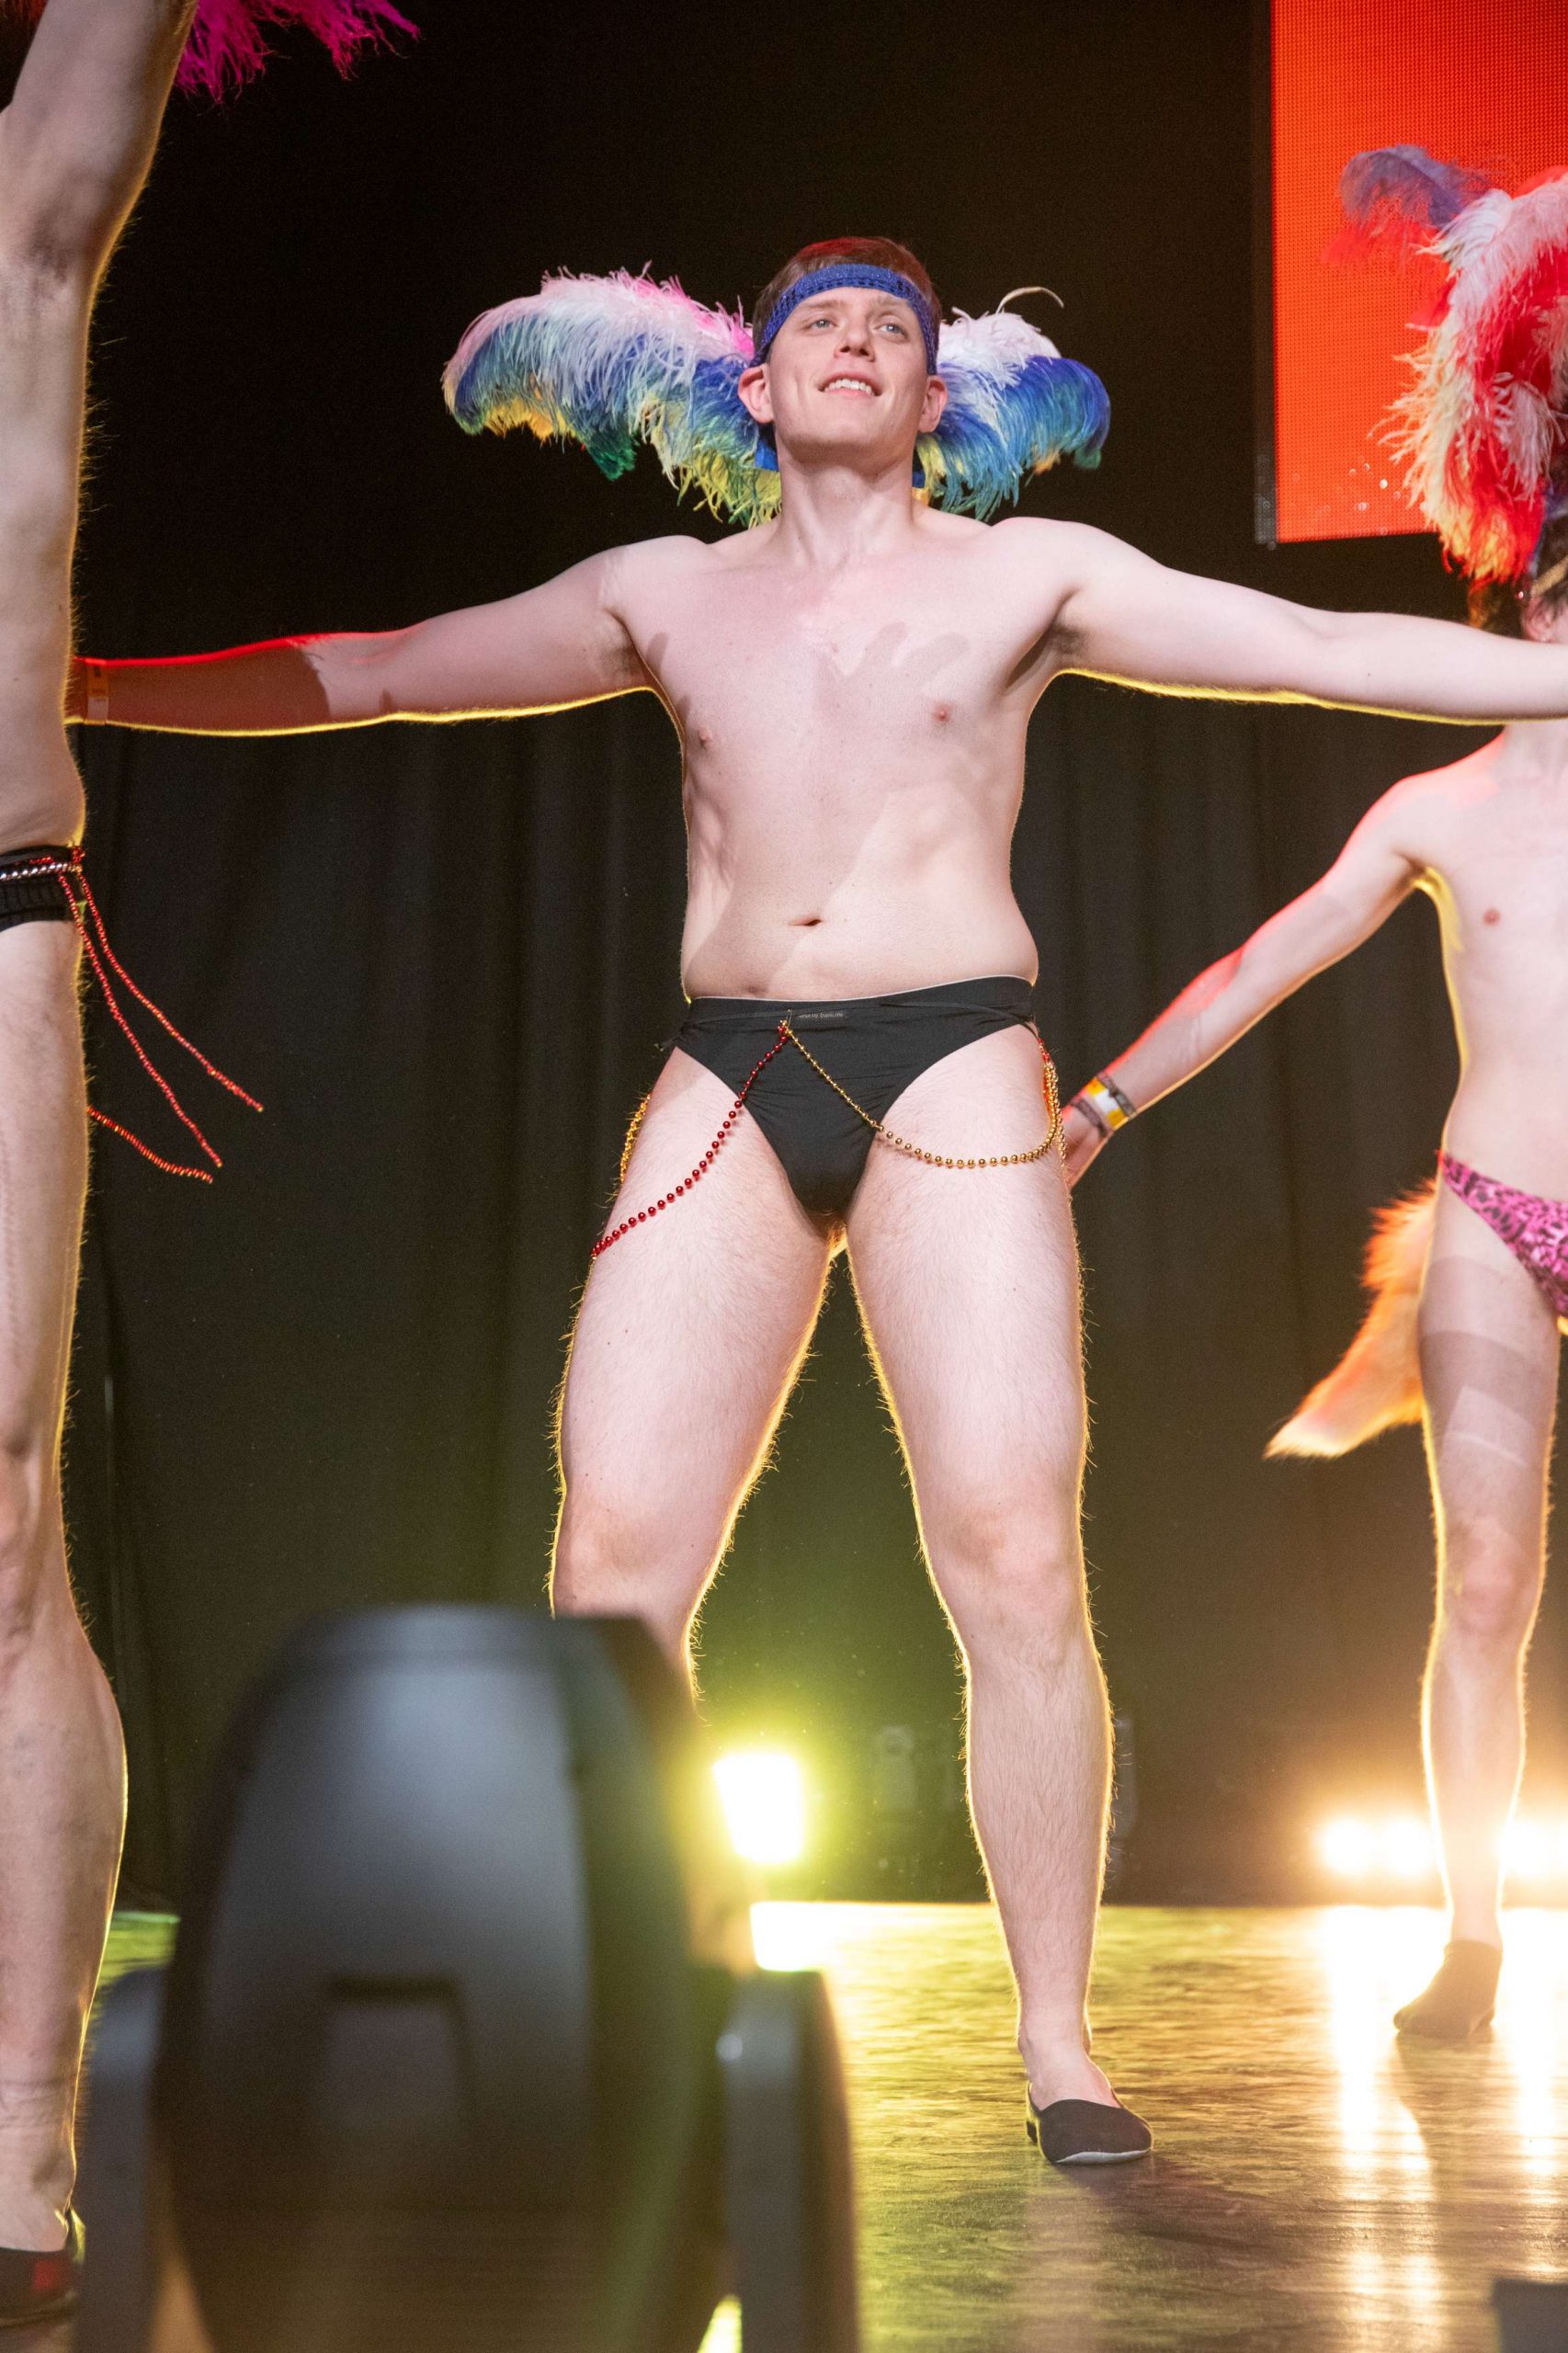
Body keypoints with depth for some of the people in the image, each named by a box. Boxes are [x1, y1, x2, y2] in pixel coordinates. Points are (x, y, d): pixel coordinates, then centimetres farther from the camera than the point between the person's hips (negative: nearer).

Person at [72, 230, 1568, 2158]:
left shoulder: (1029, 573, 11)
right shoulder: (664, 596, 17)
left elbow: (1324, 651, 6)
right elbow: (372, 674, 19)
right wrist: (87, 687, 17)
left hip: (951, 1071, -2)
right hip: (731, 1081, 3)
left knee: (1013, 1563, -10)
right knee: (615, 1558, -8)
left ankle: (1056, 2040, 4)